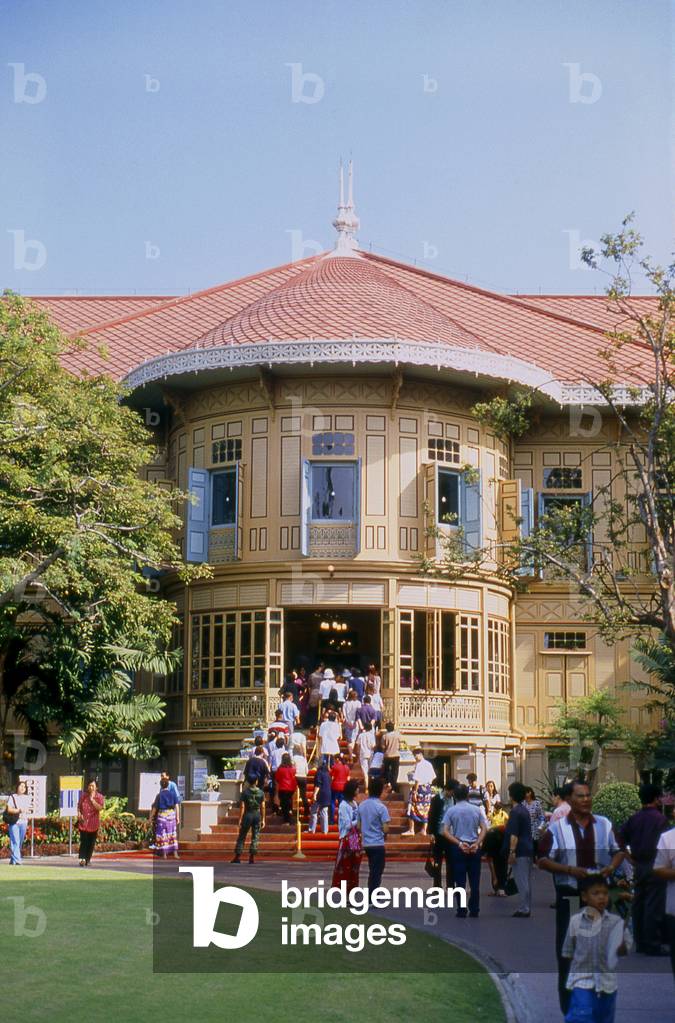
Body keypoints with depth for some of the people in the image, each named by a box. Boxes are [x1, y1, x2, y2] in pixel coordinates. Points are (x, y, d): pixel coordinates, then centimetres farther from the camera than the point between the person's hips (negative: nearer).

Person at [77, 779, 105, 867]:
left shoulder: (100, 797, -1)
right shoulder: (83, 795, 4)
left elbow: (100, 808, -14)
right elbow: (79, 805, 12)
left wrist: (92, 799, -17)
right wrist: (79, 813, -6)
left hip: (94, 823, 0)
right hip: (83, 822, 0)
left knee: (91, 842, 6)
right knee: (83, 841, -11)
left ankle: (88, 860, 17)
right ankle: (82, 858, -16)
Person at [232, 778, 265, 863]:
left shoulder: (245, 792, -6)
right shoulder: (261, 792, 1)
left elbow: (242, 806, -8)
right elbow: (262, 807, 1)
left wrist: (240, 819, -5)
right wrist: (263, 819, 6)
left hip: (247, 815, -1)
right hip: (257, 815, 1)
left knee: (241, 837, 7)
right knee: (255, 837, 6)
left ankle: (237, 857, 7)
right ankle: (252, 857, 2)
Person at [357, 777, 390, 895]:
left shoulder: (361, 805, 4)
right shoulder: (381, 807, -15)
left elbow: (358, 825, 9)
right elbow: (385, 829, -16)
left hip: (366, 844, 6)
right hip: (378, 844, -6)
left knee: (372, 872, 18)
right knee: (377, 873, 0)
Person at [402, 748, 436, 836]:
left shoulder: (419, 765, -16)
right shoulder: (429, 764, 7)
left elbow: (417, 780, -19)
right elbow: (433, 776, 15)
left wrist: (414, 792, -18)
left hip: (419, 787, -8)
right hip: (427, 788, 8)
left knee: (413, 809, 0)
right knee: (425, 809, 11)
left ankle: (411, 830, 0)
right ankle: (424, 830, 15)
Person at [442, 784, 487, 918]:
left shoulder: (451, 810, -1)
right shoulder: (476, 810, 4)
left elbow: (445, 832, -8)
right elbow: (483, 829, -2)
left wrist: (459, 844, -11)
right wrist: (477, 843, -8)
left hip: (458, 848, -2)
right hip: (474, 848, 2)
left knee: (460, 881, 2)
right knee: (475, 881, 7)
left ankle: (462, 911, 2)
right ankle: (474, 910, 9)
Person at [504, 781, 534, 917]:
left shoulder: (515, 812, -14)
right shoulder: (525, 810, 14)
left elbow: (514, 834, -19)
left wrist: (512, 852, -20)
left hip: (520, 851, -9)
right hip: (528, 850, 9)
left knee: (521, 881, -6)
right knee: (527, 881, 12)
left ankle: (522, 909, -4)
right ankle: (525, 908, 17)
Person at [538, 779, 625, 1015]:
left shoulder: (605, 825, 5)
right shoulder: (557, 828, -3)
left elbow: (618, 851, 14)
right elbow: (543, 861, -5)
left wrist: (611, 867, -7)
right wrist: (570, 869, -17)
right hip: (568, 895, -2)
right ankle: (568, 1002, 14)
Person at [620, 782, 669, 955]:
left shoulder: (634, 818, 6)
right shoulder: (660, 818, -12)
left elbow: (620, 839, 6)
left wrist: (630, 858, 10)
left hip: (638, 866, 6)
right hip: (654, 866, -6)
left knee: (638, 903, 12)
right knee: (654, 906, -2)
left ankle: (640, 943, 19)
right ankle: (652, 945, 1)